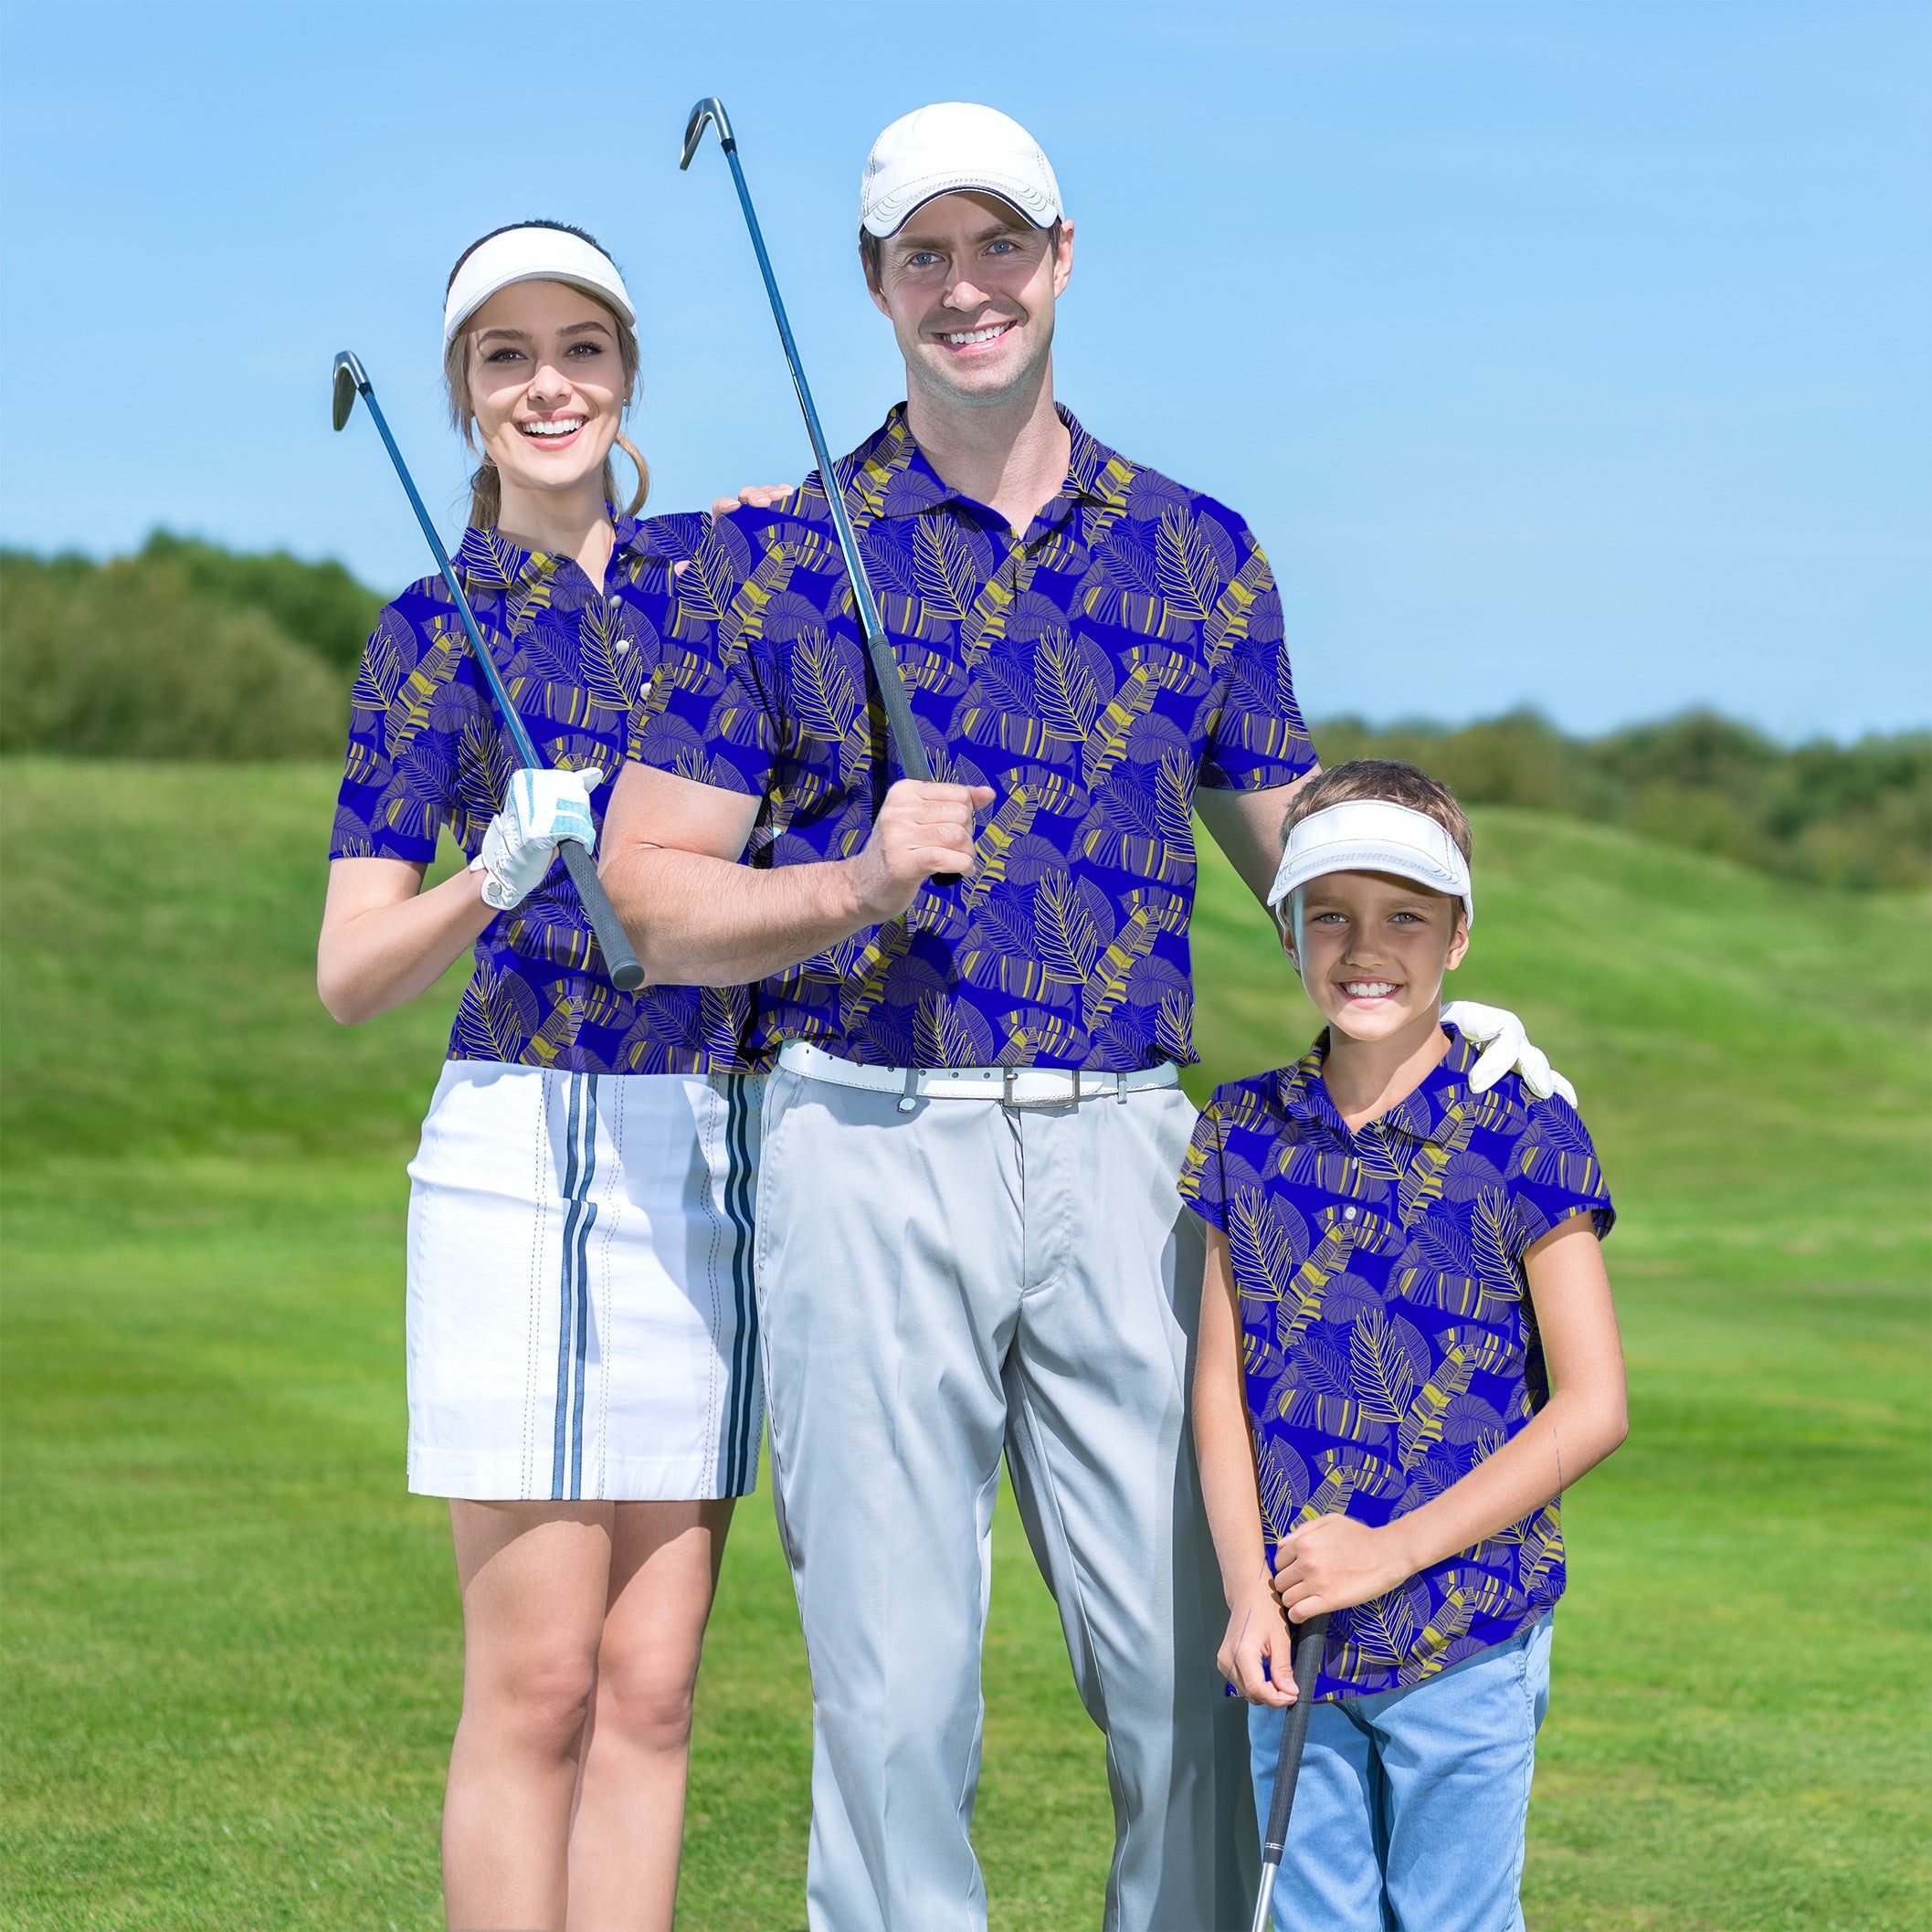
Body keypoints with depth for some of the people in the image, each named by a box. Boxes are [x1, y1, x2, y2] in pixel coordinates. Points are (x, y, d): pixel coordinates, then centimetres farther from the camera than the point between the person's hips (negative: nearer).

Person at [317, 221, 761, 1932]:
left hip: (715, 1162, 4)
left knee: (651, 1682, 5)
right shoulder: (437, 631, 2)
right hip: (529, 1149, -4)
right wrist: (500, 874, -21)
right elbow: (350, 973, -3)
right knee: (538, 1681, -5)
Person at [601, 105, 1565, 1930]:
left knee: (1198, 1672, 0)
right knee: (896, 1686, -2)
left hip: (1119, 1150, 2)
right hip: (869, 1144, -2)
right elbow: (649, 891, 1)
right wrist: (857, 886, -16)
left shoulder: (1198, 555, 12)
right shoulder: (780, 557, 4)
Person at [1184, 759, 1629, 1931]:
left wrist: (1398, 1550, -12)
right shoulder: (1247, 1137, 5)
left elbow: (1592, 1407, -8)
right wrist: (1247, 1593, -7)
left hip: (1466, 1633, -3)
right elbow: (1221, 1385, 7)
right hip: (1298, 1639, 4)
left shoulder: (1522, 1140, -7)